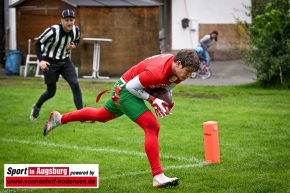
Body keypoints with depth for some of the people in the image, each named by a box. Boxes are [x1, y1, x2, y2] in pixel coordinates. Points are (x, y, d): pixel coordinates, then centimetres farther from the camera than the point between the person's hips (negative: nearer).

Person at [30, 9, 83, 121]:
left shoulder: (76, 30, -9)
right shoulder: (52, 31, -24)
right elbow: (38, 43, -13)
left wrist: (73, 46, -9)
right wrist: (41, 60, -24)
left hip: (65, 61, 4)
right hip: (50, 62, -4)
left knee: (75, 84, -15)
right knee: (51, 92, 5)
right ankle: (36, 107, 37)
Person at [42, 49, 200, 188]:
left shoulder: (178, 68, -11)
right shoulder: (157, 72, -37)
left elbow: (166, 85, 10)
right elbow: (132, 86, -24)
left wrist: (167, 100, -8)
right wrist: (153, 100, -24)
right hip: (126, 89, -9)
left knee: (101, 115, 28)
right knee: (152, 127, -20)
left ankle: (59, 118, 47)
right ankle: (158, 177, -21)